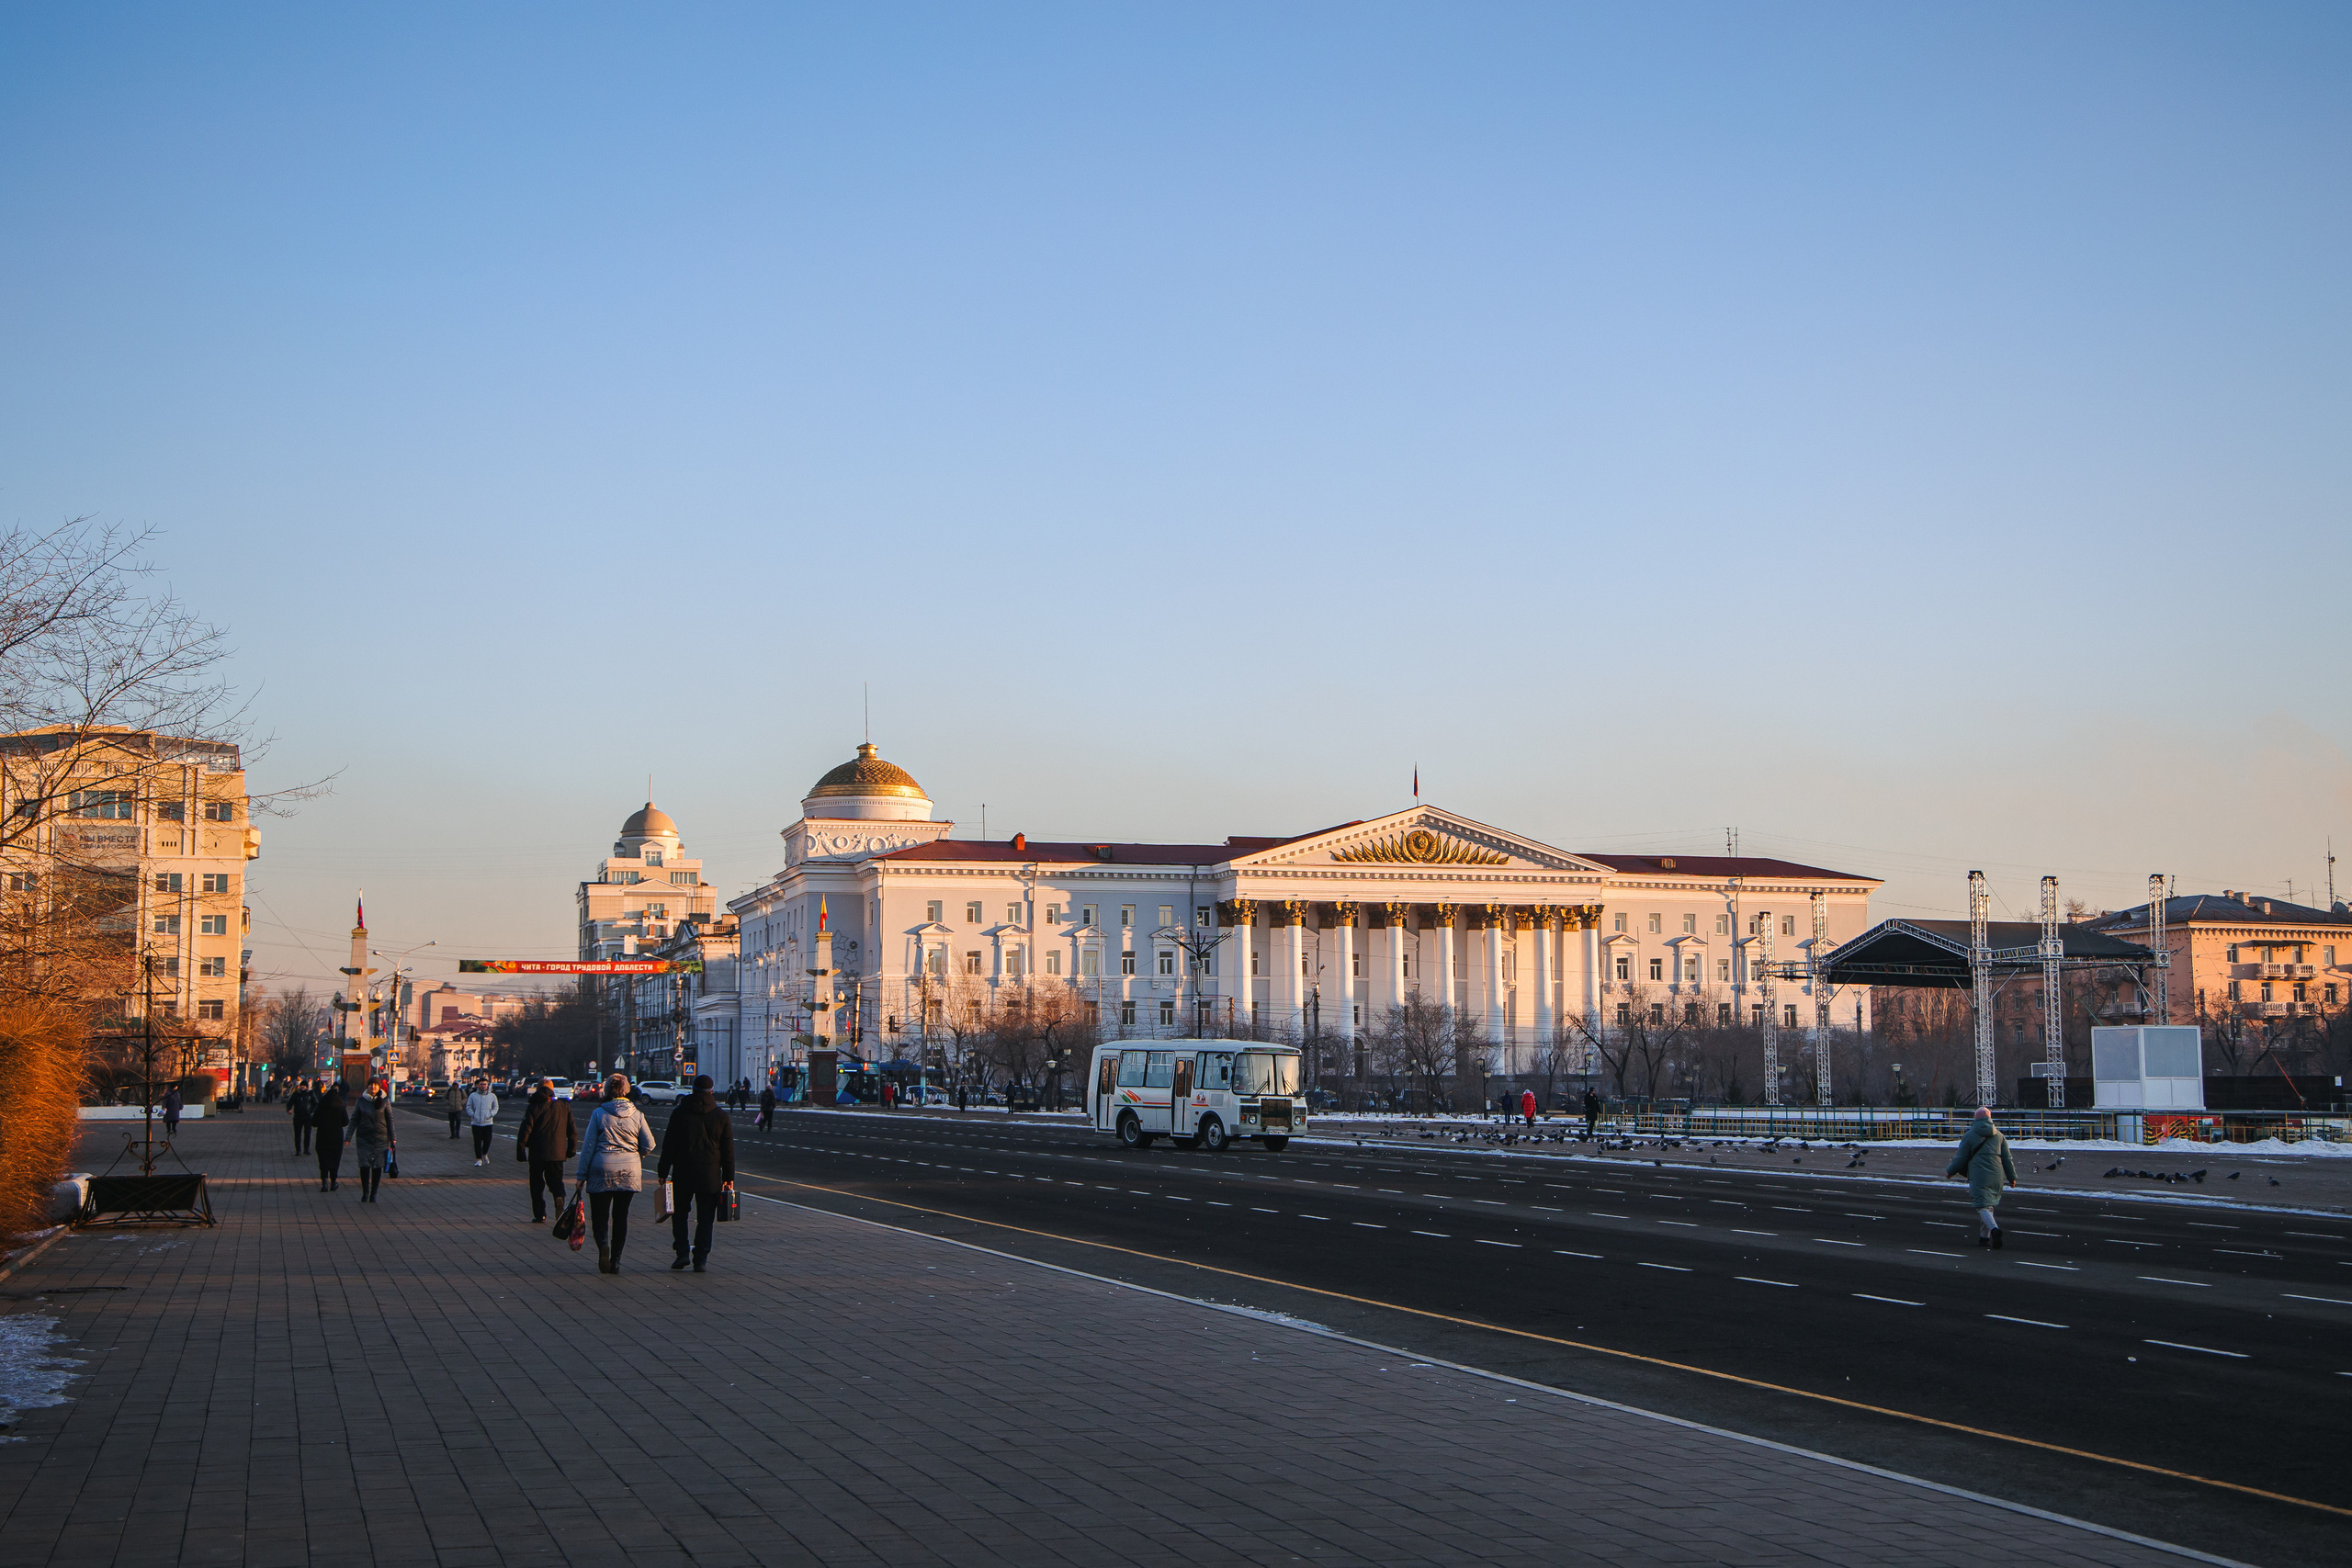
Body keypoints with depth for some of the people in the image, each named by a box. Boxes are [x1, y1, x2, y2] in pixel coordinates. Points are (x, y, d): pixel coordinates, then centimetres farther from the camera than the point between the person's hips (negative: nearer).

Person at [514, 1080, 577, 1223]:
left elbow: (525, 1131, -7)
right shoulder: (564, 1107, 7)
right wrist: (571, 1150, 17)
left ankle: (540, 1215, 6)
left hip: (537, 1153, -2)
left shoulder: (533, 1108, -3)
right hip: (558, 1153, 2)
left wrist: (520, 1151, -1)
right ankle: (559, 1195, -21)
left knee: (537, 1184, 10)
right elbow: (572, 1131, 8)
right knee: (555, 1179, 12)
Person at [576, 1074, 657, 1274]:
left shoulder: (599, 1114, -3)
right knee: (621, 1215, 10)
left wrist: (582, 1174, 3)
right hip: (630, 1171, 2)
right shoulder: (637, 1115, 2)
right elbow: (649, 1144, 3)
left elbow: (588, 1146, -2)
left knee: (599, 1214, 5)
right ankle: (615, 1261, 9)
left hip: (602, 1169, -2)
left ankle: (603, 1244, -25)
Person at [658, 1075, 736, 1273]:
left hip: (683, 1174, -1)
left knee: (679, 1213, 14)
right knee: (705, 1218, 5)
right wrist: (729, 1177, 9)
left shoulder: (679, 1113, 0)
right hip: (710, 1175, 1)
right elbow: (728, 1150, 4)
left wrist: (662, 1173, 4)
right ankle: (701, 1259, 0)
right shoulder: (721, 1116, 3)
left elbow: (669, 1146, -1)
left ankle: (682, 1252, 3)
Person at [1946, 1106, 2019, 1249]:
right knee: (1989, 1205, 17)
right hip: (1996, 1177, 5)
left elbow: (1961, 1158, 1)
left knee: (1983, 1206, -10)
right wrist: (2012, 1177, 23)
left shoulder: (1969, 1135, 2)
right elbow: (2007, 1158, 14)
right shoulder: (1998, 1135, 13)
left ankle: (1994, 1229, -36)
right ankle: (1984, 1237, 20)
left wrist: (1949, 1171, 16)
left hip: (1978, 1177, -5)